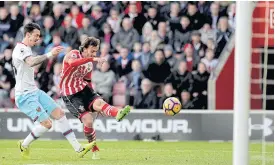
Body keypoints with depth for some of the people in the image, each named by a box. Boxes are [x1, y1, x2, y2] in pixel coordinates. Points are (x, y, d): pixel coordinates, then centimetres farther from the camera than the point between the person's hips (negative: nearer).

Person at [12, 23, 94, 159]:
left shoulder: (26, 49, 17)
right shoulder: (20, 49, -16)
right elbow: (31, 62, -36)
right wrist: (50, 54, -43)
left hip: (35, 92, 10)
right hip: (25, 95, -10)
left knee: (59, 114, 1)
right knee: (46, 123, -17)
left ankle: (78, 149, 0)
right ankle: (24, 145, 6)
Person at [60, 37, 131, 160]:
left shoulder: (89, 64, 11)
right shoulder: (73, 54, -11)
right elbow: (73, 63, -37)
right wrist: (92, 59, -45)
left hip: (84, 89, 6)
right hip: (70, 95, -6)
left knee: (98, 102, -26)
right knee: (87, 120, -18)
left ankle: (118, 114, -57)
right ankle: (94, 150, 1)